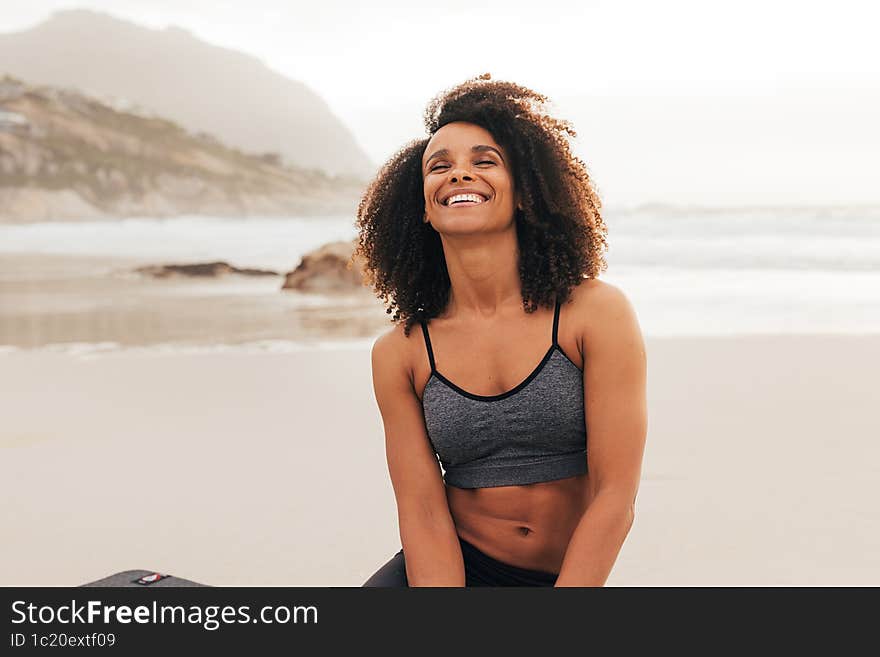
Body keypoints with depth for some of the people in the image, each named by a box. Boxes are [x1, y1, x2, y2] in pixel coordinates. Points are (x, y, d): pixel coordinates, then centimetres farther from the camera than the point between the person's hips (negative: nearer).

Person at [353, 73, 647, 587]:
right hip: (453, 569, 0)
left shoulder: (598, 313, -10)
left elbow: (615, 498, -12)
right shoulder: (399, 352, -3)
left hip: (572, 578, 0)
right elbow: (422, 511, -7)